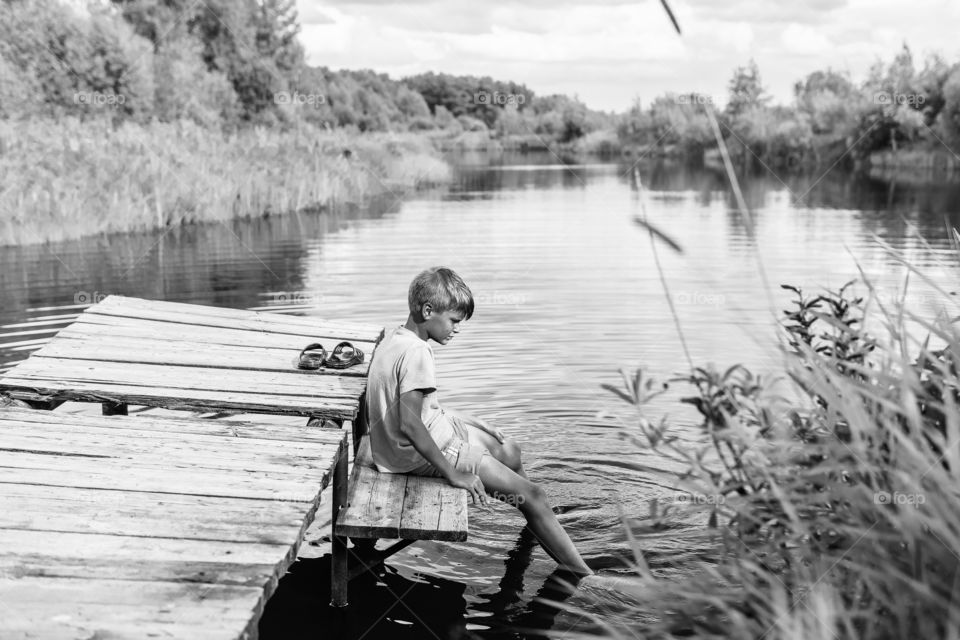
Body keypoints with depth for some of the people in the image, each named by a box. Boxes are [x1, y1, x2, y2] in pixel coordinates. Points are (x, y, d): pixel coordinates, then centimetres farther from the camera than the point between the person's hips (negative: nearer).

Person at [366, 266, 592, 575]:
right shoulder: (416, 352, -27)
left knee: (508, 450, 25)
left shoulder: (397, 335, 3)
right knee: (532, 495, -6)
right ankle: (584, 575, 2)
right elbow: (410, 424, -32)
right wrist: (453, 474, -24)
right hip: (419, 453, -10)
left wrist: (471, 422, 16)